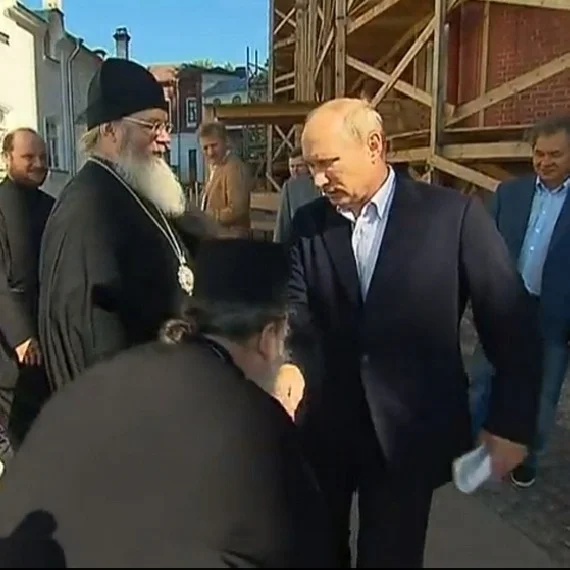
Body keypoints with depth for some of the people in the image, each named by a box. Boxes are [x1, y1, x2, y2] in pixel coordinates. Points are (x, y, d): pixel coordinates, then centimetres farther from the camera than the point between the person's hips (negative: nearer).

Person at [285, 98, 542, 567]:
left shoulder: (454, 214, -11)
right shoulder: (308, 224, -1)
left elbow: (512, 325, -6)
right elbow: (298, 317, -4)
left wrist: (511, 424, -5)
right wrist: (289, 368, -26)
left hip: (410, 430, -3)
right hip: (324, 425, 3)